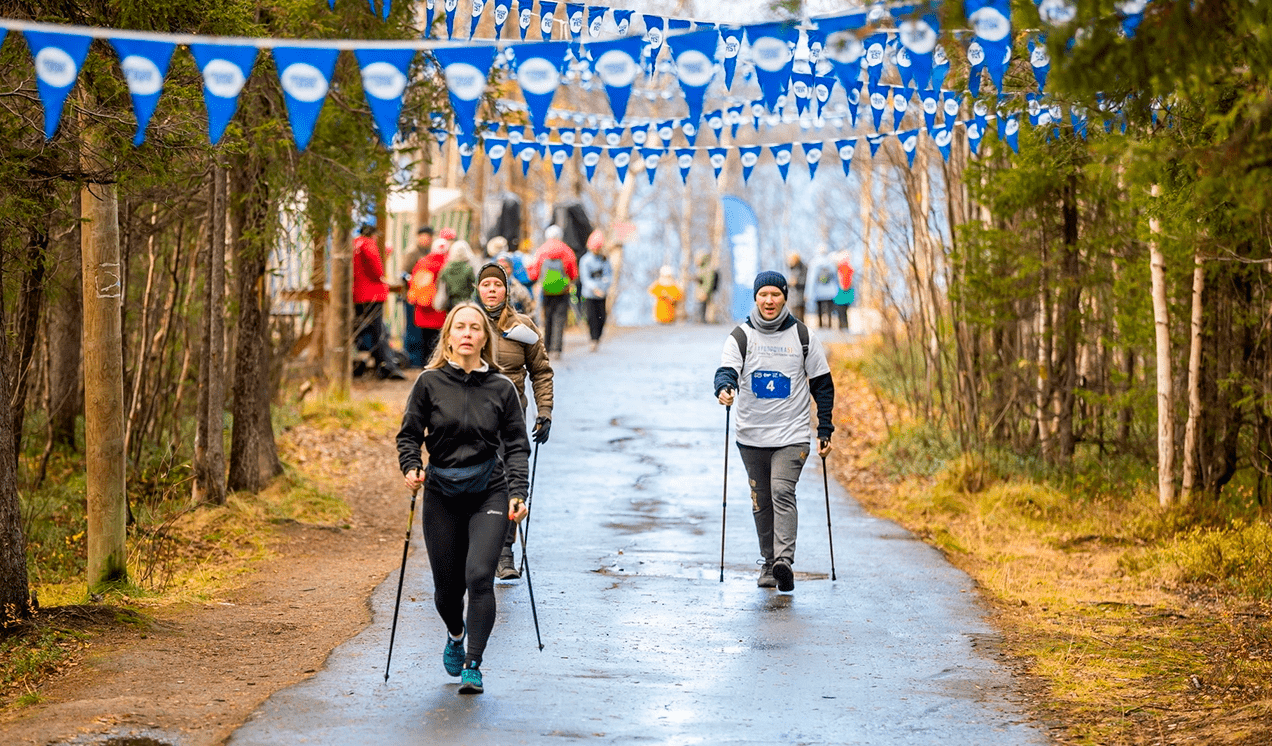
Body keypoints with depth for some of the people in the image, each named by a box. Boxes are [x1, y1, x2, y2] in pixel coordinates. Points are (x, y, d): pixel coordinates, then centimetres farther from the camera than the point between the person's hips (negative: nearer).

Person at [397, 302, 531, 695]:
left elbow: (517, 445, 3)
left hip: (489, 493, -1)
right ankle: (456, 635, 42)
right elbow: (409, 434, 4)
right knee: (446, 584, 8)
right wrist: (411, 468, -14)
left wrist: (518, 493, -7)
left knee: (479, 575, -16)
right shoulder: (429, 383, -1)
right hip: (441, 494, 1)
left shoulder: (501, 388, 0)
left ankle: (473, 666, -7)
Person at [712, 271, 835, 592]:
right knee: (761, 501, 10)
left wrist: (825, 431, 5)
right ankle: (769, 563, 23)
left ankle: (784, 560, -27)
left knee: (782, 493, -19)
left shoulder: (802, 337, 3)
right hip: (751, 436, 2)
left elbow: (823, 385, 9)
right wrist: (724, 388, -36)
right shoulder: (742, 336, 2)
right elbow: (727, 370, -12)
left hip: (791, 435, -2)